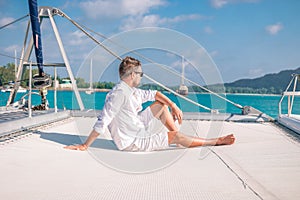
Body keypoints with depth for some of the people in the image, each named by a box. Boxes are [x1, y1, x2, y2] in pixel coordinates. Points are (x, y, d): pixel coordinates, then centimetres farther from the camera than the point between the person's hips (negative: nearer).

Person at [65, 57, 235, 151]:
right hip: (131, 142, -10)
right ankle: (215, 141, 6)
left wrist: (173, 105, 7)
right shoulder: (119, 93, -25)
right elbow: (103, 122, -28)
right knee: (175, 137, -11)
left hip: (139, 129, 10)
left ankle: (178, 134, 10)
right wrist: (85, 146, -27)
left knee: (161, 104, 13)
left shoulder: (132, 91, 5)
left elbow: (154, 94, 19)